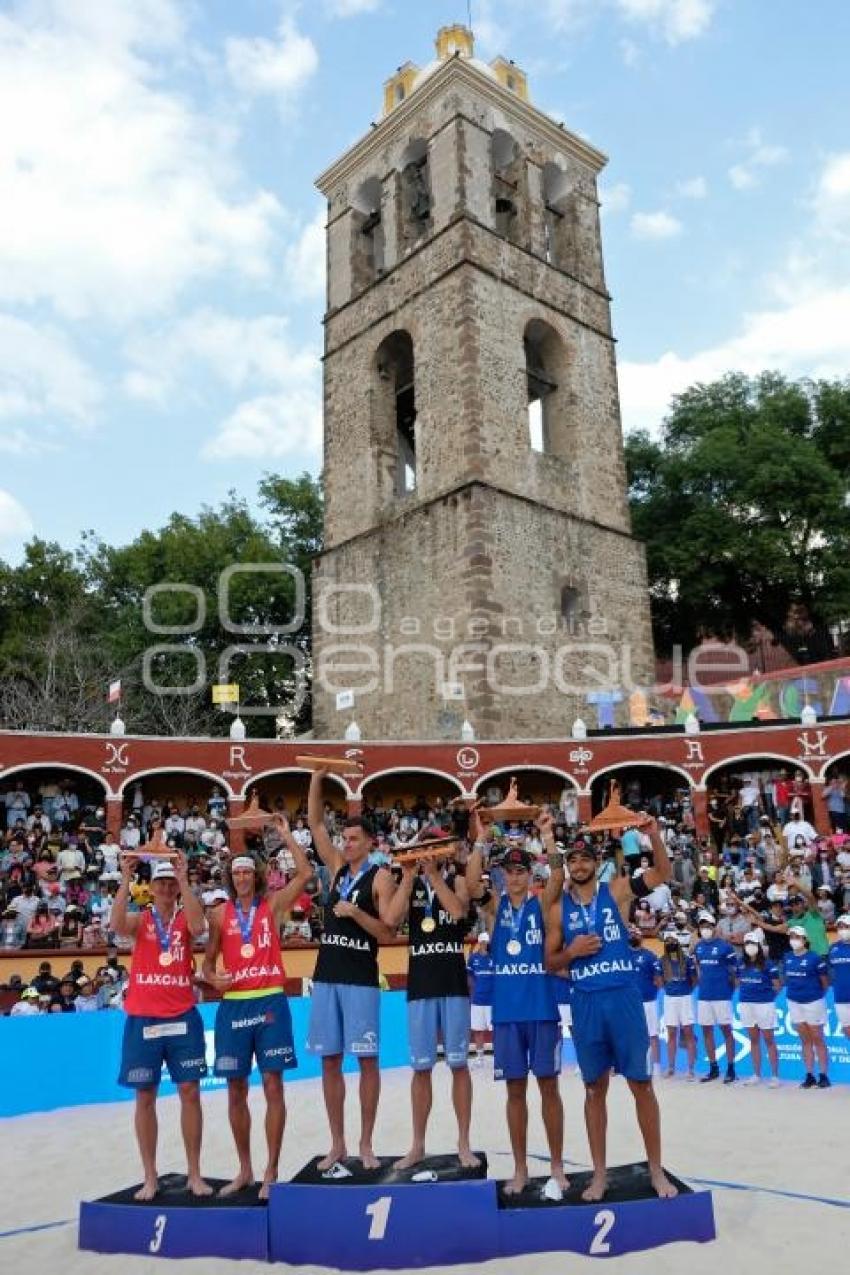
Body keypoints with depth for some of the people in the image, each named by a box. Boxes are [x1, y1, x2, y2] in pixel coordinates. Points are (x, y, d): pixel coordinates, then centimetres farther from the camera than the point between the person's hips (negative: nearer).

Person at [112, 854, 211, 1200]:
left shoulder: (185, 919, 4)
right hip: (142, 1019, 0)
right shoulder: (140, 920, 4)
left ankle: (194, 1174, 15)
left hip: (182, 1017, 0)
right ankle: (150, 1177, 19)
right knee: (145, 1097, 7)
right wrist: (125, 879, -24)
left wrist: (184, 879, -24)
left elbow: (198, 927, -21)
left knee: (190, 1092, 3)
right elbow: (117, 925, -18)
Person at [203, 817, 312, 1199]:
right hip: (233, 1006, 2)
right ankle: (244, 1170, 23)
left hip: (270, 1002, -2)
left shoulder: (273, 904, 2)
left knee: (273, 1087, 0)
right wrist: (212, 977, -11)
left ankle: (271, 1172, 9)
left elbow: (306, 873, -8)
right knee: (236, 1091, 9)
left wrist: (286, 835, -7)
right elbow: (207, 960, 11)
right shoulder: (219, 914, 7)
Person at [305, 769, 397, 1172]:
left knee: (366, 1060, 2)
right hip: (326, 975, 5)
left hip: (361, 978, -5)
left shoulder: (381, 877, -4)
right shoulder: (337, 867, 10)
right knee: (330, 1061, 8)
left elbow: (389, 933, -9)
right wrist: (317, 777, -1)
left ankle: (365, 1144, 13)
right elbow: (315, 823, 7)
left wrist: (355, 912, -21)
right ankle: (337, 1144, 18)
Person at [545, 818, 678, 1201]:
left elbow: (663, 874, -6)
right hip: (585, 1002, 2)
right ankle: (599, 1173, 21)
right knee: (594, 1088, 10)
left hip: (623, 996, -1)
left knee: (641, 1083, 6)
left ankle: (656, 1170, 19)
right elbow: (550, 963, 9)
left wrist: (653, 836, -22)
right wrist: (571, 951, -11)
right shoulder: (558, 909, 5)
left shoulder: (617, 891, 1)